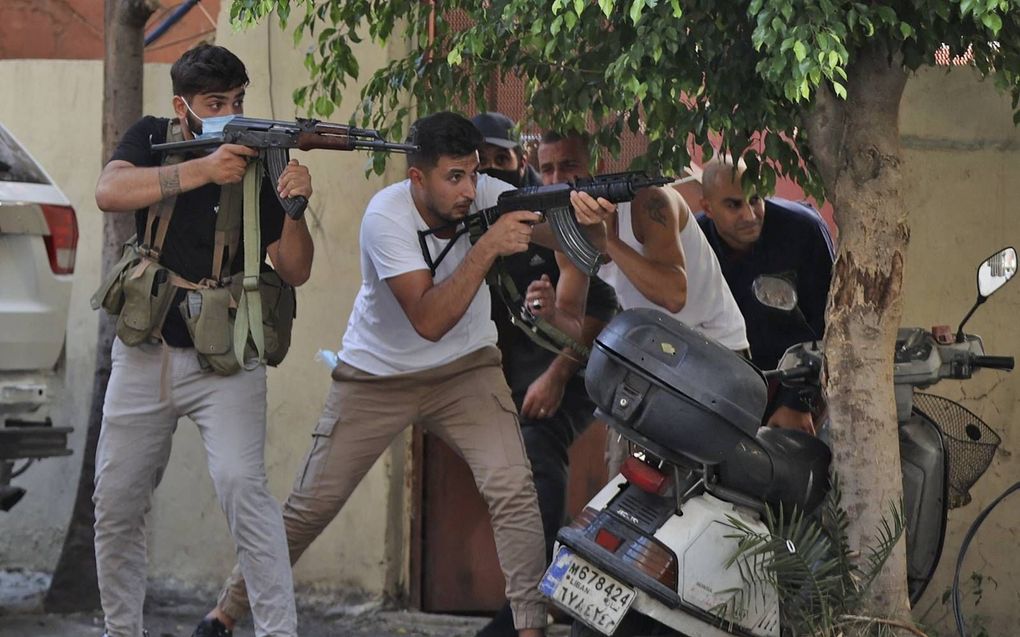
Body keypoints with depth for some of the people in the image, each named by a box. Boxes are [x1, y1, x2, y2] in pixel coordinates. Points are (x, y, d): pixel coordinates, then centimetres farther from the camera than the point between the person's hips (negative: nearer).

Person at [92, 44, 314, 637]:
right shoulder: (153, 139, 0)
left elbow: (294, 271, -6)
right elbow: (110, 193, -22)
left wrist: (294, 208, -25)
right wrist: (201, 171, -31)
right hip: (144, 356, 3)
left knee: (242, 484, -22)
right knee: (116, 502, 8)